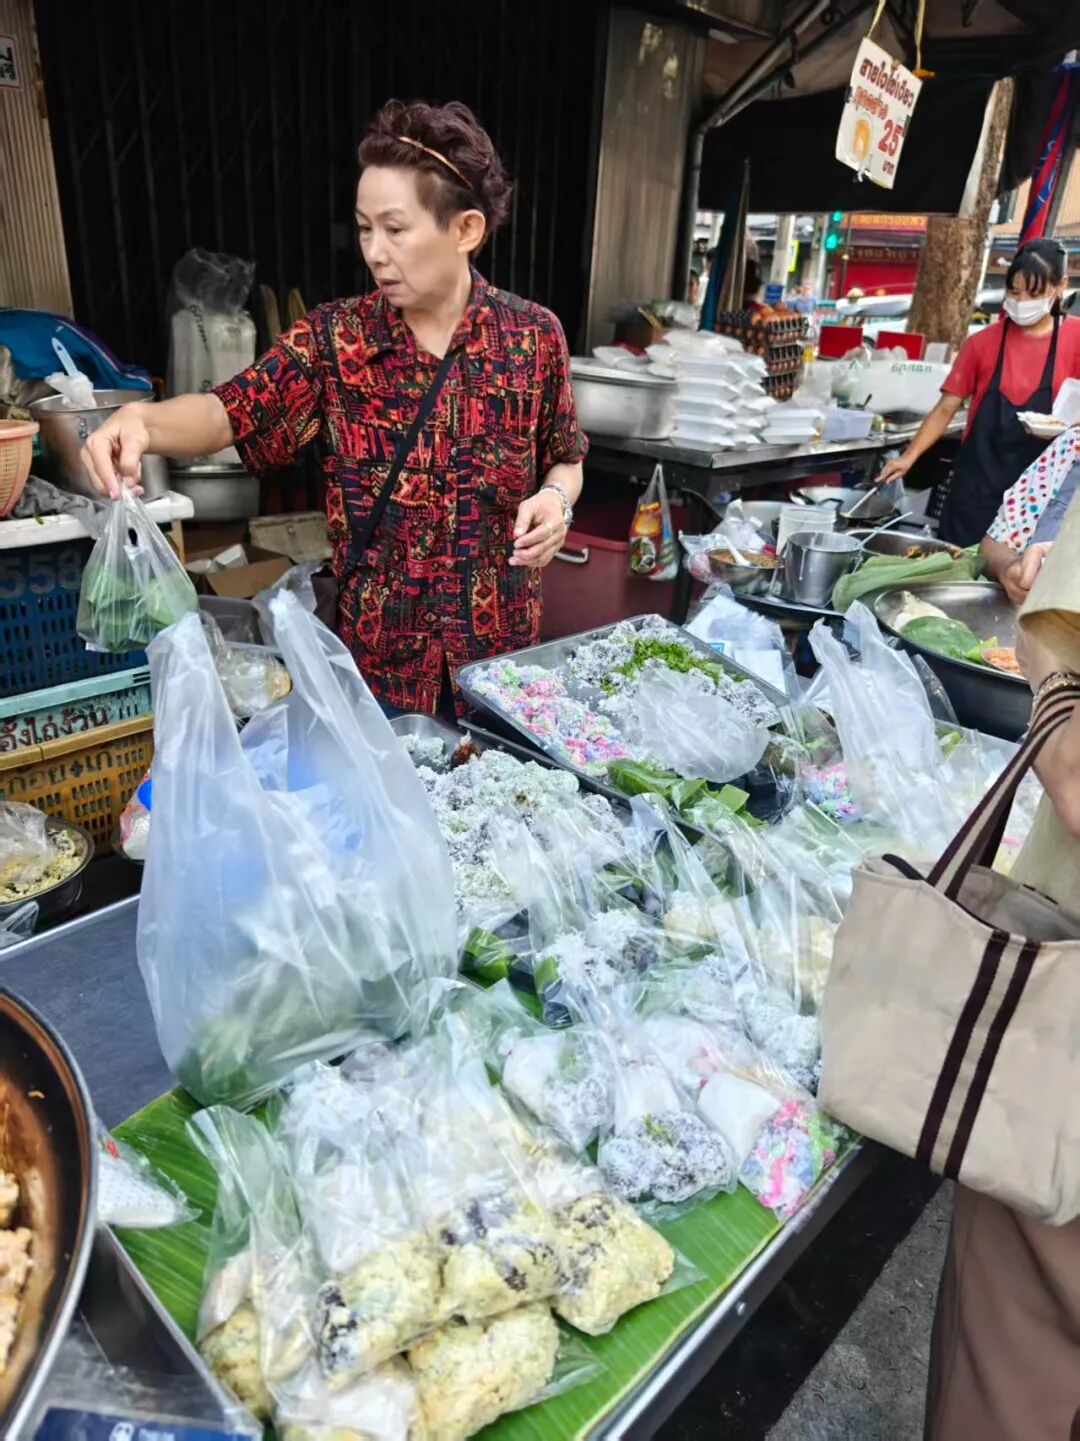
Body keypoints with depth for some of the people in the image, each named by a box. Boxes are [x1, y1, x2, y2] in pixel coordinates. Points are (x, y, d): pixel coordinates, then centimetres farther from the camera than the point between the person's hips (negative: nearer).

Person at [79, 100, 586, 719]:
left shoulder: (534, 335, -6)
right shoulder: (334, 337, -6)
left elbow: (565, 459, 5)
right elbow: (230, 413, -12)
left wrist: (556, 497, -17)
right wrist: (142, 419, -32)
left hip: (501, 642, 0)